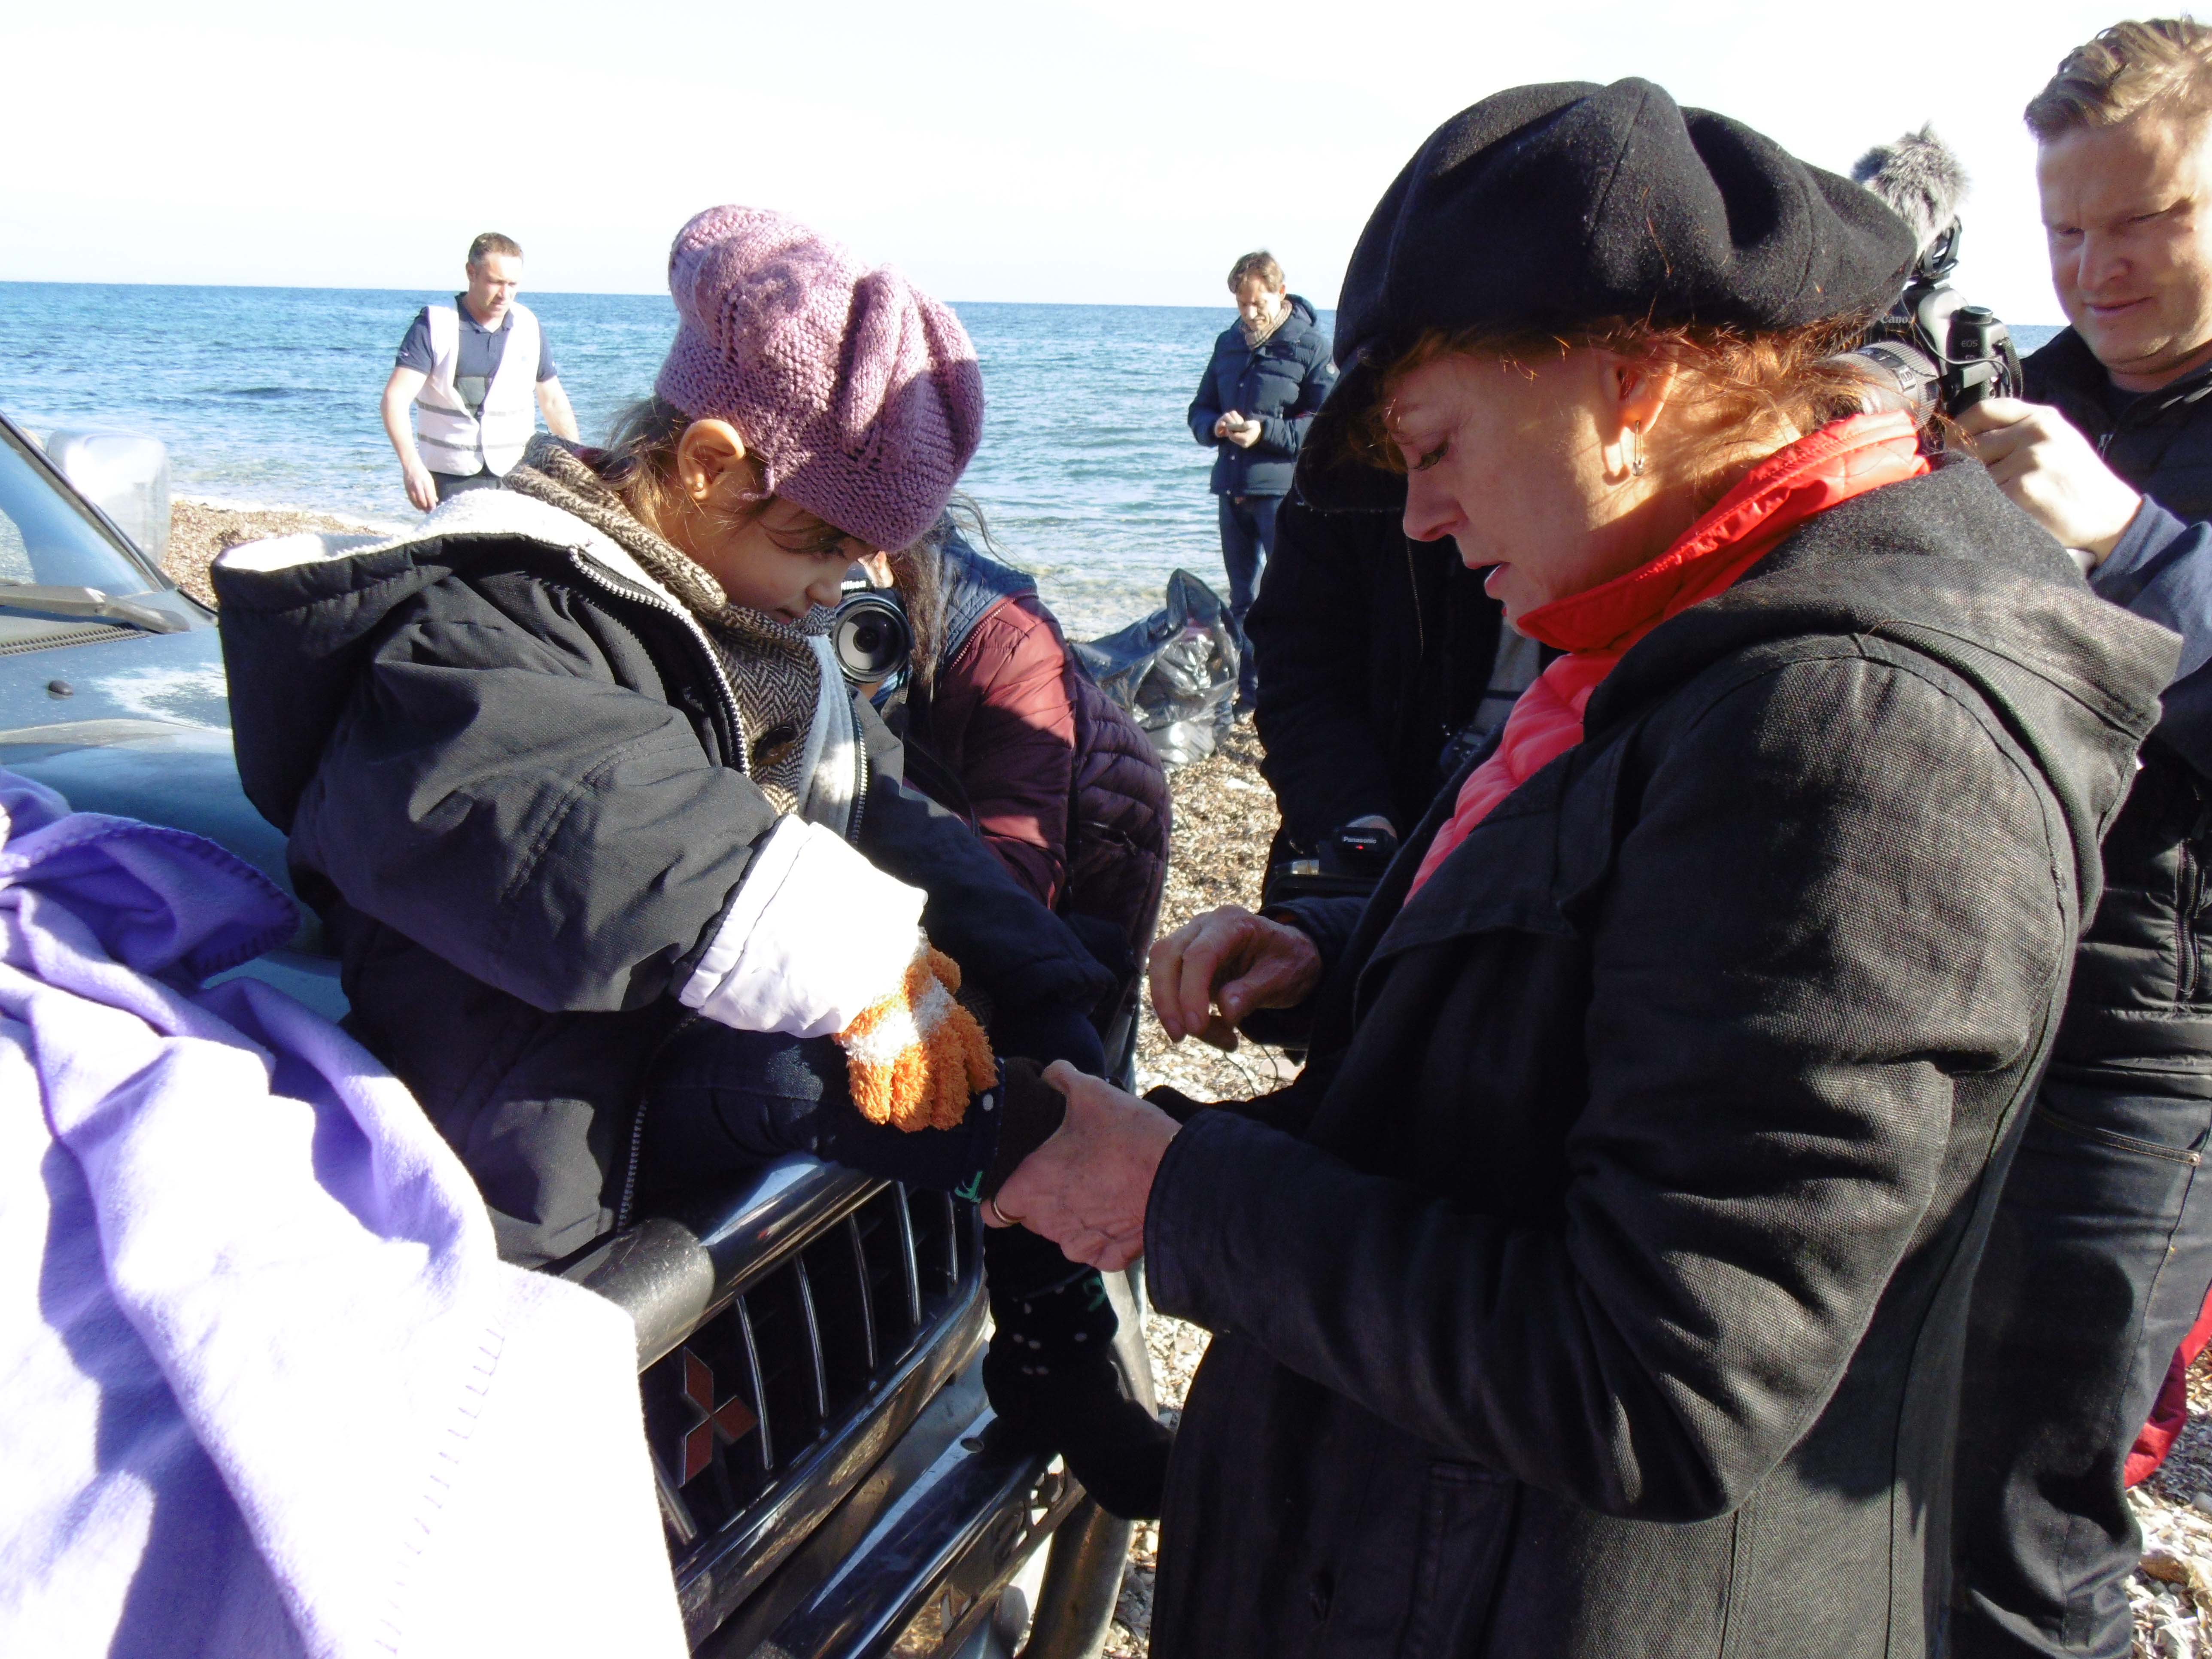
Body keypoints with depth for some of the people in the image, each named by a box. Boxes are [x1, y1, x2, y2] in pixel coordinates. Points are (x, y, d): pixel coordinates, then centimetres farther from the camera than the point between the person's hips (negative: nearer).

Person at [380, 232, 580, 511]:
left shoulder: (529, 328, 6)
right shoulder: (434, 326, -6)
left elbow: (554, 402, 16)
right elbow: (396, 399, -15)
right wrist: (411, 466, -29)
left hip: (517, 477, 3)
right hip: (452, 480, -2)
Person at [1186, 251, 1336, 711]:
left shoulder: (1312, 346, -3)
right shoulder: (1228, 343, 16)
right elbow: (1199, 410, 19)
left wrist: (1265, 431, -20)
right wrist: (1215, 426, -5)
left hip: (1285, 489, -6)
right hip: (1232, 488, 6)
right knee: (1242, 598, 12)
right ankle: (1249, 692, 21)